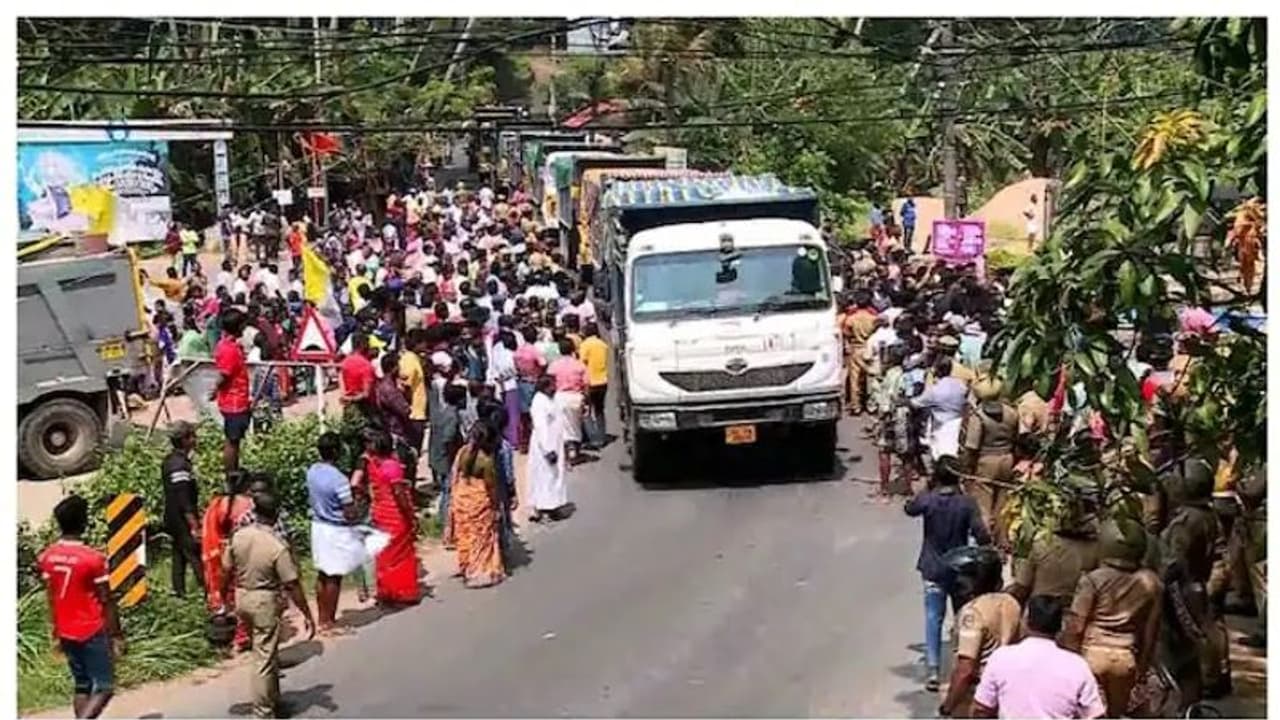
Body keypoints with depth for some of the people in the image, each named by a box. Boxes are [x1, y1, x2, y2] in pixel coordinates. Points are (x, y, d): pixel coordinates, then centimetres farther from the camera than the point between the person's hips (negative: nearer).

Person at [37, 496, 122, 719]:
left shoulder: (47, 557, 0)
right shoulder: (93, 558, -19)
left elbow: (51, 598, 8)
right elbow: (106, 601, -14)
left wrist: (57, 631, 17)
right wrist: (116, 635, -6)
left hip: (66, 632, 6)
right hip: (92, 632, -6)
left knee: (81, 686, 16)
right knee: (104, 687, 0)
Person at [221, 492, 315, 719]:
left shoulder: (239, 536, -5)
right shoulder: (278, 546, -21)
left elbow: (227, 569, 4)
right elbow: (292, 585, -19)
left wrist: (223, 594, 21)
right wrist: (307, 615, -12)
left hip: (242, 598, 6)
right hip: (265, 602, -6)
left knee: (264, 649, 23)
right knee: (265, 658, 3)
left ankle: (272, 700, 35)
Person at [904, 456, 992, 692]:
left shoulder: (927, 499, -13)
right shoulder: (967, 503, -15)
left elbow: (909, 509, 8)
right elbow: (982, 536, -18)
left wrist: (923, 491, 13)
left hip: (933, 570, 0)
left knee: (933, 619, 5)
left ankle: (933, 671, 1)